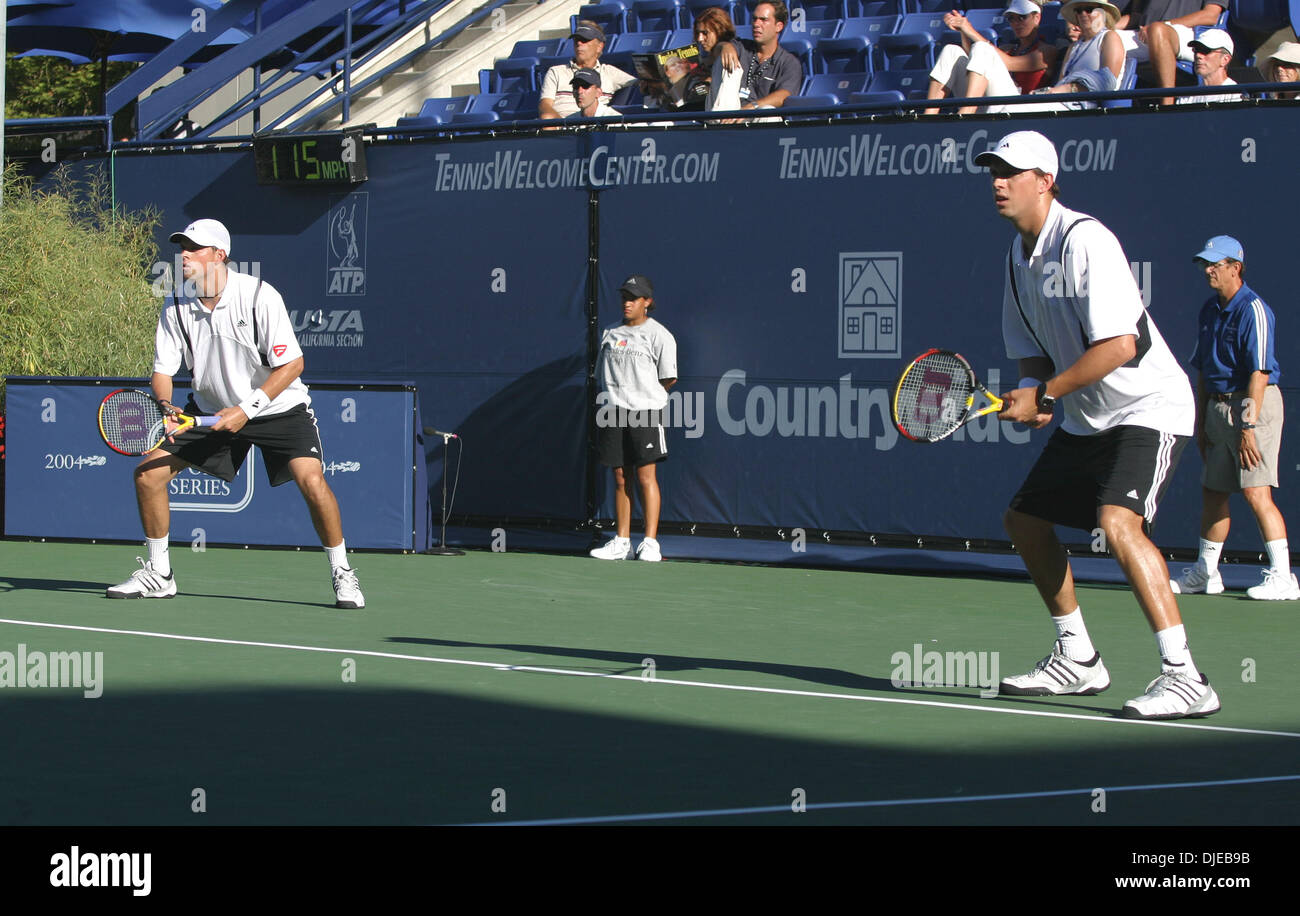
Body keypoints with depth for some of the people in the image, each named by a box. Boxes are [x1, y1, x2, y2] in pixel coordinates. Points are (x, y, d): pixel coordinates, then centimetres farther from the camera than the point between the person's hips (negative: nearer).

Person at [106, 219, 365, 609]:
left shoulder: (259, 296, -22)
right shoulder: (176, 306, -8)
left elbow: (292, 363, -20)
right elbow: (163, 369, -3)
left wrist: (247, 410, -26)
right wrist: (165, 408, -25)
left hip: (277, 404, -5)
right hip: (212, 409, 5)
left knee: (311, 479, -26)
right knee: (148, 472, -5)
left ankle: (342, 573, -6)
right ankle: (158, 573, 12)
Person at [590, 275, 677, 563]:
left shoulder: (658, 335, -2)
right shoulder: (610, 334, 15)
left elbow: (669, 379, -1)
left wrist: (644, 395, 6)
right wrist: (612, 400, 7)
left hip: (644, 412, -5)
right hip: (613, 414, 5)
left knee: (645, 476, -7)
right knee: (620, 479, 7)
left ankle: (650, 544, -5)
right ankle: (621, 541, 11)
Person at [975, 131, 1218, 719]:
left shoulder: (1085, 240, -20)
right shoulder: (1018, 256, 8)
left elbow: (1119, 345, -27)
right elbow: (1033, 350, 15)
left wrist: (1043, 395, -23)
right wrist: (1030, 393, -8)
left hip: (1146, 407, -10)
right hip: (1086, 420, 10)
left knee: (1117, 522, -29)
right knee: (1023, 519, 15)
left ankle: (1184, 678, -29)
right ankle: (1077, 660, 30)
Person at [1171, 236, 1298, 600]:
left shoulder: (1253, 310, -13)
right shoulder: (1209, 310, 13)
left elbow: (1259, 373, -19)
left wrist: (1249, 426, -23)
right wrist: (1201, 423, 16)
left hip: (1254, 404, -8)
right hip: (1219, 406, 8)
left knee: (1256, 492, -15)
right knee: (1212, 491, 13)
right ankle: (1205, 573, 24)